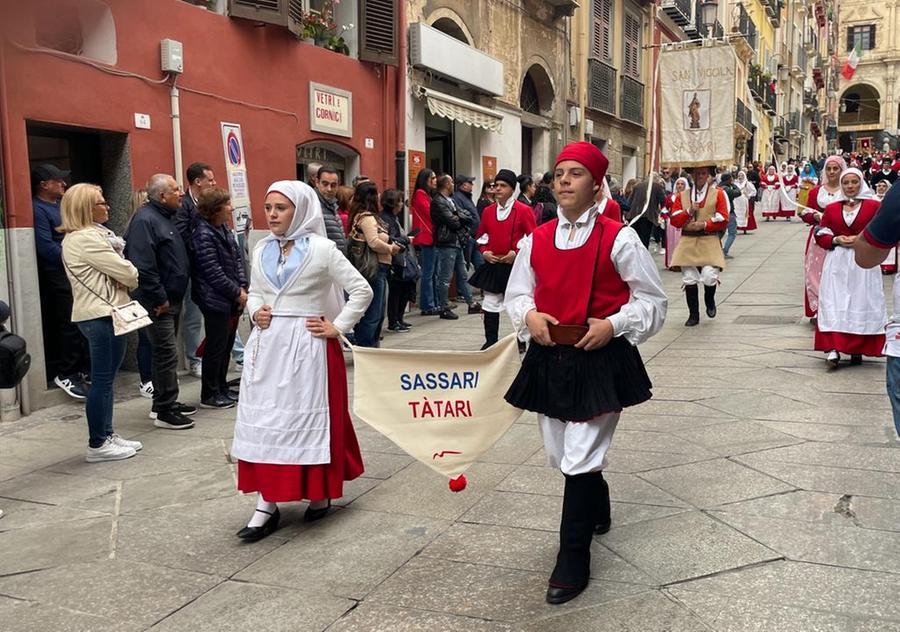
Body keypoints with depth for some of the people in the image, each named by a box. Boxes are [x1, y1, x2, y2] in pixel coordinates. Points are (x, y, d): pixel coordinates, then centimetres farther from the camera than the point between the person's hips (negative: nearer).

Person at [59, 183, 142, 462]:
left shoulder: (88, 235, 16)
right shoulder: (86, 239, -17)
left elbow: (113, 269, 14)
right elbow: (125, 272, -17)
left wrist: (125, 278, -8)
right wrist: (138, 280, 5)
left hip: (101, 314, 11)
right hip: (102, 315, -11)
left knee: (106, 378, 16)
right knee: (102, 379, -4)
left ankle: (107, 434, 25)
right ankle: (97, 445, 4)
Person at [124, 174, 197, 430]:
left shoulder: (166, 217, 15)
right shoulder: (145, 220, -17)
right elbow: (143, 266, -25)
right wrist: (160, 299, -20)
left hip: (171, 300, 10)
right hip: (158, 303, -10)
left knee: (164, 353, 17)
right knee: (167, 354, -6)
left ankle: (163, 403, 28)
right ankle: (164, 412, 3)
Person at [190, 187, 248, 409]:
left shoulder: (224, 229, 10)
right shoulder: (203, 235, -16)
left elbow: (237, 258, 12)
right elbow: (214, 272, -19)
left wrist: (242, 286, 0)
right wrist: (237, 293, -13)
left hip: (232, 299, 8)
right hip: (215, 299, -8)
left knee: (227, 345, 16)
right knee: (216, 347, 1)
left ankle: (221, 388, 28)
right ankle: (209, 395, 13)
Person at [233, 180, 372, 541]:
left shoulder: (321, 249, -7)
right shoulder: (261, 250, 8)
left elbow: (361, 290, -6)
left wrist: (337, 327, -9)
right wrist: (255, 312, 0)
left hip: (308, 347, -5)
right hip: (267, 346, 5)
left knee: (311, 418, 5)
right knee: (263, 420, 2)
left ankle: (321, 493, 24)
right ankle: (266, 505, 9)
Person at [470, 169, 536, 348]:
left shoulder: (523, 210, -6)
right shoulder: (488, 211, 7)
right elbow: (481, 235, 16)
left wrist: (517, 252, -17)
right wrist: (484, 251, -1)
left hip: (515, 265, -4)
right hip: (492, 265, 4)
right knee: (490, 304, 6)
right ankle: (491, 341, 16)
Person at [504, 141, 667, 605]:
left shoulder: (618, 239, -7)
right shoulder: (536, 240, 5)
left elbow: (652, 301, -2)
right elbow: (517, 293, 14)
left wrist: (612, 326, -16)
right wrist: (529, 315, -8)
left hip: (600, 361, -5)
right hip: (548, 358, 5)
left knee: (580, 458, -5)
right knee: (560, 454, 17)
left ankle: (573, 559, 11)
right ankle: (597, 508, 49)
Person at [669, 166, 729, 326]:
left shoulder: (718, 194, 6)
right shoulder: (682, 196, 12)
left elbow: (723, 220, -1)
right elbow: (674, 220, 5)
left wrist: (704, 225, -12)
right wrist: (689, 211, -10)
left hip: (709, 242, -2)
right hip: (688, 242, 2)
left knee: (709, 276, -17)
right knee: (689, 279, -1)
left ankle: (710, 301, 16)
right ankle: (693, 315, 12)